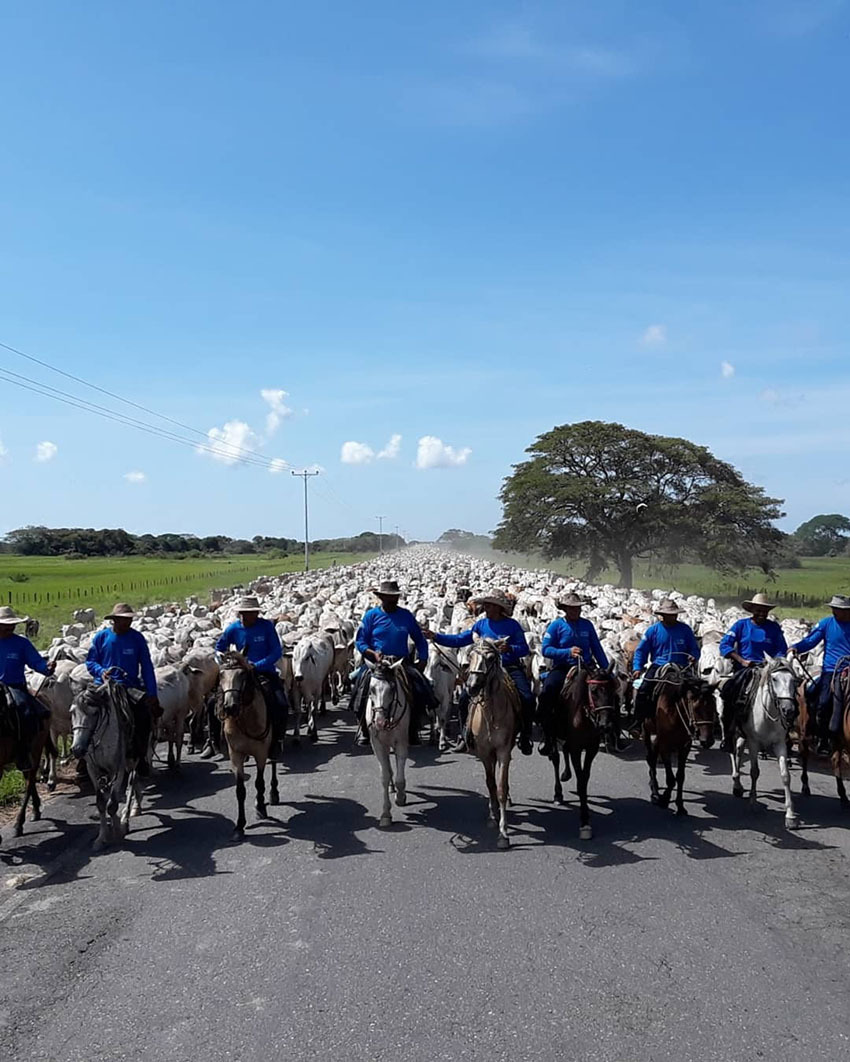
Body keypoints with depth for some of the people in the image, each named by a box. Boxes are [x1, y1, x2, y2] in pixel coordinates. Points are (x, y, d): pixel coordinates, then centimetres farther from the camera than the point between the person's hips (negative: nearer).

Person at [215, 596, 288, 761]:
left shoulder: (267, 626, -8)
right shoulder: (233, 628, -1)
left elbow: (277, 652, -11)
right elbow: (219, 648, 16)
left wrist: (257, 665, -22)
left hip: (265, 672, -2)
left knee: (281, 704, -24)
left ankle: (275, 742, -5)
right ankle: (212, 740, 8)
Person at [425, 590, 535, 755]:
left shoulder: (512, 625, -1)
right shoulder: (481, 624, 7)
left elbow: (524, 649, -4)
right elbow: (459, 640, 5)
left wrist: (509, 648, -24)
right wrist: (436, 637, -4)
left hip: (511, 668, -2)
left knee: (527, 698, -20)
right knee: (466, 695, -12)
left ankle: (525, 737, -1)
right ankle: (467, 734, 6)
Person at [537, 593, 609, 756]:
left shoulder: (587, 625, 12)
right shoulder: (556, 625, 3)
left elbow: (597, 650, 17)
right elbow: (545, 649, -6)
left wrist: (607, 671, 12)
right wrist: (568, 652, -18)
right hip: (562, 668, -3)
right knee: (548, 689, -30)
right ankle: (547, 735, -16)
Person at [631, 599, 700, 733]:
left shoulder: (685, 630, 7)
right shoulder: (653, 630, 6)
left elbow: (695, 648, 14)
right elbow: (641, 650, 8)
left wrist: (693, 657, -10)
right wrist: (637, 668, -4)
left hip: (680, 668, 1)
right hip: (658, 666, -1)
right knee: (643, 690, -19)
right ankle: (638, 723, -10)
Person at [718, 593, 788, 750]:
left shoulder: (774, 627, 11)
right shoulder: (741, 625, 7)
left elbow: (782, 650, 11)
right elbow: (724, 644, 0)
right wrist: (742, 660, -10)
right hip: (743, 668, -1)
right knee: (728, 691, -20)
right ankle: (728, 734, -8)